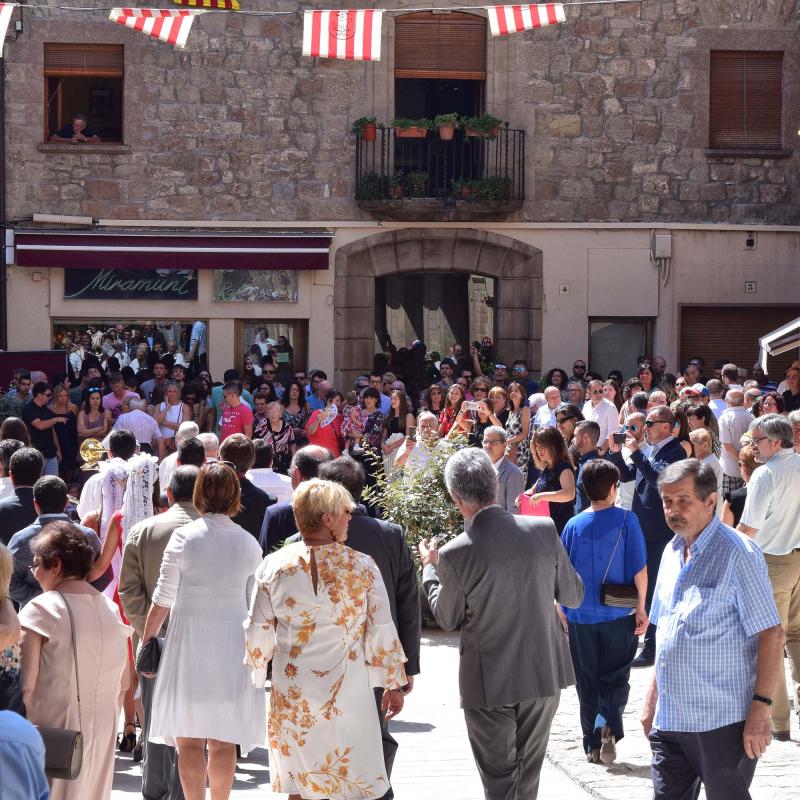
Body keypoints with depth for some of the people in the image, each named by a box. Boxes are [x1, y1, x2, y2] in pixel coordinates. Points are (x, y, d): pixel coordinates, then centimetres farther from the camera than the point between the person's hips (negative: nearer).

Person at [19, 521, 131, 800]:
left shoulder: (40, 611, -12)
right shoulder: (112, 611, 6)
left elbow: (25, 685, -16)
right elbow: (123, 683, 11)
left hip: (52, 730, -6)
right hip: (102, 734, 6)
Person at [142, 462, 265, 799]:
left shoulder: (184, 536, -7)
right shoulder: (249, 543, 0)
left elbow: (163, 599, -5)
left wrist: (146, 640, 6)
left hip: (189, 644, -2)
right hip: (233, 645, 2)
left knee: (189, 740, 5)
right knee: (224, 741, 10)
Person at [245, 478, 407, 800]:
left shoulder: (273, 566, -4)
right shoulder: (362, 566, -9)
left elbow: (258, 634, 2)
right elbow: (382, 632, -3)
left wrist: (254, 682, 16)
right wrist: (394, 684, 9)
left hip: (292, 697, 2)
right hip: (349, 694, -2)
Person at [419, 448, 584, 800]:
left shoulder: (455, 554, -19)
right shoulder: (544, 530, -10)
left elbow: (447, 618, -1)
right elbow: (574, 596, 3)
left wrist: (429, 567, 14)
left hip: (489, 684, -4)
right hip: (546, 674, 4)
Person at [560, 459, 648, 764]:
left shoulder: (574, 525, -2)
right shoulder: (626, 520, -8)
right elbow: (639, 569, -8)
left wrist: (563, 609, 15)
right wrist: (641, 608, 2)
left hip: (581, 616, 2)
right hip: (618, 614, -2)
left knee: (588, 682, 12)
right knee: (616, 677, 9)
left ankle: (592, 744, 16)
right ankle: (608, 725, -16)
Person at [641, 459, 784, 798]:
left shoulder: (738, 553, -10)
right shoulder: (673, 551, 13)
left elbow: (771, 635, -14)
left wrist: (761, 707, -19)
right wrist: (651, 699, 18)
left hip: (722, 722, -7)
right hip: (669, 718, 7)